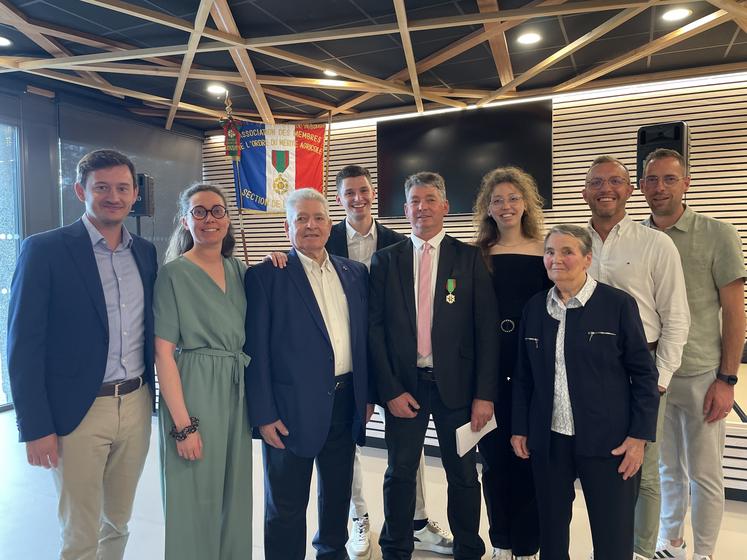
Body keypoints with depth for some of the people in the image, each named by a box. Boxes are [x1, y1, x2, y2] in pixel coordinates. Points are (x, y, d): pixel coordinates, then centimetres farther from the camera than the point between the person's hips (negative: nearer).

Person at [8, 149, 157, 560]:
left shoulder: (145, 252, 6)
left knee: (118, 524, 19)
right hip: (77, 413, -4)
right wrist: (35, 427, -11)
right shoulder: (45, 249, -9)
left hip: (137, 406, 5)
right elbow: (24, 345, -10)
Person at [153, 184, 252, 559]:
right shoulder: (174, 272, -8)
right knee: (195, 497, 7)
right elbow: (164, 353, -12)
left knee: (234, 493, 17)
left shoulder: (238, 270, 8)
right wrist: (183, 424, -17)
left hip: (238, 392, 6)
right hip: (193, 392, -5)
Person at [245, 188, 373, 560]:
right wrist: (264, 414, -12)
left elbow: (364, 337, 11)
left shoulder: (355, 273, 8)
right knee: (287, 505, 10)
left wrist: (367, 394, 9)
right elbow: (256, 350, -10)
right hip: (292, 406, -5)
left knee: (338, 493, 22)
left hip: (346, 402, 5)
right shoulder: (265, 275, -7)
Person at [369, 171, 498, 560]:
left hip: (456, 384, 0)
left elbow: (486, 329, -3)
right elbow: (375, 328, 0)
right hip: (402, 385, 1)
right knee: (400, 473, 13)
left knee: (463, 475, 11)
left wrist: (484, 394, -8)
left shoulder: (469, 258, 1)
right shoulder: (385, 260, 3)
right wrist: (390, 389, -7)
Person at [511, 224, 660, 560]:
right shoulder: (534, 307, 5)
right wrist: (519, 428, 7)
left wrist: (640, 435, -8)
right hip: (548, 439, 4)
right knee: (551, 529, 15)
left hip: (608, 440, -3)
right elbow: (523, 374, 8)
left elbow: (643, 373, -4)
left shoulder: (619, 304, -6)